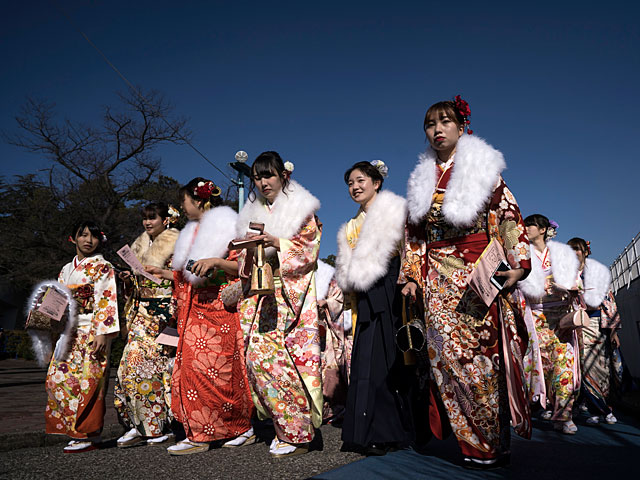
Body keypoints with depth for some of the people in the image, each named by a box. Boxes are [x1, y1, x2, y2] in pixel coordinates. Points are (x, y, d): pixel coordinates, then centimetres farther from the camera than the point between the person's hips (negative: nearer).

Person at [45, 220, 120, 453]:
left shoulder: (102, 267, -3)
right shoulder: (66, 270, 18)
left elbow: (106, 302, -11)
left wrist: (102, 333, -18)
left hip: (91, 333, -7)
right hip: (68, 334, 7)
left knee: (85, 379, -9)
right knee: (58, 377, 3)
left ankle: (90, 435, 0)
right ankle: (75, 430, 13)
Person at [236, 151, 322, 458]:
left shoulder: (301, 209, 4)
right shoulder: (252, 214, 20)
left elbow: (309, 250, -6)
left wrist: (277, 243, -18)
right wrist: (249, 251, -2)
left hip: (291, 294, -5)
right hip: (259, 295, 5)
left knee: (283, 358, -13)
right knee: (257, 356, -5)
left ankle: (298, 434, -1)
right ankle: (286, 428, 8)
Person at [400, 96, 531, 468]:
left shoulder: (482, 168, 4)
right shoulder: (423, 179, 16)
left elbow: (510, 216, 0)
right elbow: (414, 232, 17)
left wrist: (518, 264, -9)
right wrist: (412, 275, 11)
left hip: (479, 275, -3)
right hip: (438, 281, 4)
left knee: (483, 354, -5)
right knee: (446, 354, -1)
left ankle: (494, 444, 12)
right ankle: (475, 442, 13)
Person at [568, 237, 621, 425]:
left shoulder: (599, 272, 9)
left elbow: (609, 301, 3)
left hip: (597, 324, 0)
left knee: (600, 366, -2)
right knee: (585, 366, -8)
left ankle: (602, 409, 12)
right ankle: (597, 411, 1)